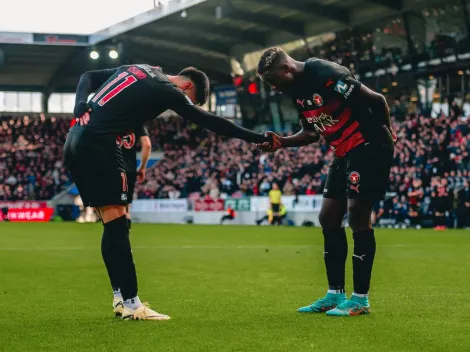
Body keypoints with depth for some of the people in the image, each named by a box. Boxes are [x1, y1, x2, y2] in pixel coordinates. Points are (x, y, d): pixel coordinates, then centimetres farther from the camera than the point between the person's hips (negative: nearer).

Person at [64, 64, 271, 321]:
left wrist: (81, 108, 4)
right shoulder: (167, 90, -4)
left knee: (112, 224, 11)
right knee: (117, 224, -8)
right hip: (98, 145, -9)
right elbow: (210, 122, -5)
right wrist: (257, 138, 0)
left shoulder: (137, 69, 20)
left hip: (75, 142, 9)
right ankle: (131, 304, -9)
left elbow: (87, 78, 19)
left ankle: (122, 298, 13)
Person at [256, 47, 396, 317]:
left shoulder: (325, 74, -21)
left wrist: (384, 136, -11)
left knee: (358, 214, -11)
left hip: (369, 147, -10)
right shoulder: (297, 90, 8)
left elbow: (377, 100, -20)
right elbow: (312, 132, 18)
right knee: (328, 218, 7)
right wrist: (281, 142, 3)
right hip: (345, 153, 10)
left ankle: (361, 299, -5)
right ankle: (335, 294, 14)